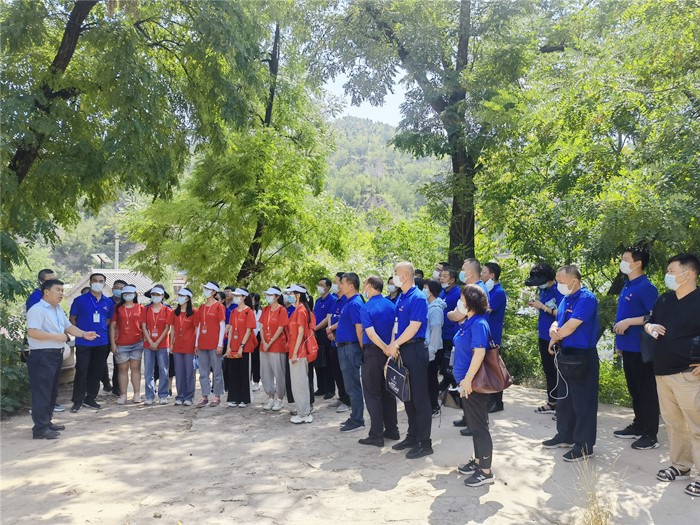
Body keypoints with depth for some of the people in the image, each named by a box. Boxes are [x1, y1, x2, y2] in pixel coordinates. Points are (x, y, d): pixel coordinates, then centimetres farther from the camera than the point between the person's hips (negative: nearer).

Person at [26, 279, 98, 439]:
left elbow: (68, 326, 22)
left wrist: (84, 334, 7)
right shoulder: (37, 310, -14)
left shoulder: (58, 309, 17)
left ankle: (47, 422, 26)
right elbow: (32, 332, -24)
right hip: (42, 356, -10)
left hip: (56, 355, 10)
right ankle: (40, 428, -2)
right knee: (42, 393, -6)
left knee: (52, 392, 16)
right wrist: (56, 336, -21)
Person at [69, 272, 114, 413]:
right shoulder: (80, 300, -2)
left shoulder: (108, 302, 7)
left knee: (97, 371, 9)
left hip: (102, 342, 4)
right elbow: (72, 319, 3)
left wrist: (102, 331, 5)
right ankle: (77, 401, 7)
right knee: (81, 372, -2)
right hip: (83, 342, -4)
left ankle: (90, 399, 21)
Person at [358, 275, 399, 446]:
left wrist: (386, 348, -20)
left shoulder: (366, 308, -13)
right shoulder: (390, 305, 5)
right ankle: (392, 429, 22)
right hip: (389, 352, 6)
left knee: (372, 394, 1)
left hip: (373, 352, -6)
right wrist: (391, 347, 5)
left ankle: (376, 435, 4)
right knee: (388, 391, 15)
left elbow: (371, 333, -22)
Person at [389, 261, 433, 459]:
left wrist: (396, 344, -11)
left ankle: (425, 443, 6)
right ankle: (412, 436, 27)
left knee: (420, 398, -2)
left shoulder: (417, 298, -14)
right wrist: (393, 346, 4)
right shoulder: (400, 298, 13)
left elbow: (414, 326, -19)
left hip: (415, 350, -9)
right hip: (401, 351, 9)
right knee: (407, 396, 16)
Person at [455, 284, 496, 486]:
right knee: (473, 424, 19)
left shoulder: (479, 324, -19)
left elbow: (479, 352, -28)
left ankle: (486, 471, 9)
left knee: (479, 426, 0)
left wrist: (468, 378, -28)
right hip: (466, 382, 9)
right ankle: (478, 461, 33)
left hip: (474, 383, -9)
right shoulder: (468, 322, 10)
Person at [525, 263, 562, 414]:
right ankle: (552, 402, 25)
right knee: (548, 370, 15)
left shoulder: (558, 291, -16)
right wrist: (536, 304, -1)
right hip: (543, 336, 8)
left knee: (556, 371, -3)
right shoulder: (543, 289, 9)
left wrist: (543, 306, -20)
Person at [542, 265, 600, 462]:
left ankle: (584, 445, 10)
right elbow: (557, 322, 15)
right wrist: (553, 331, -9)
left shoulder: (586, 298, -18)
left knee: (583, 402, 0)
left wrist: (554, 339, -6)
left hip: (582, 357, -9)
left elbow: (570, 327, -23)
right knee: (564, 399, 18)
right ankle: (565, 436, 32)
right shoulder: (566, 299, 11)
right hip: (565, 355, 9)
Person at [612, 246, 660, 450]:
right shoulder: (627, 286, 13)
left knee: (647, 391, 0)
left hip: (641, 348, -9)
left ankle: (650, 435, 9)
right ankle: (638, 426, 28)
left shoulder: (646, 287, -15)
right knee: (634, 390, 17)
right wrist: (619, 341, 19)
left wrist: (628, 322, -21)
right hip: (628, 347, 9)